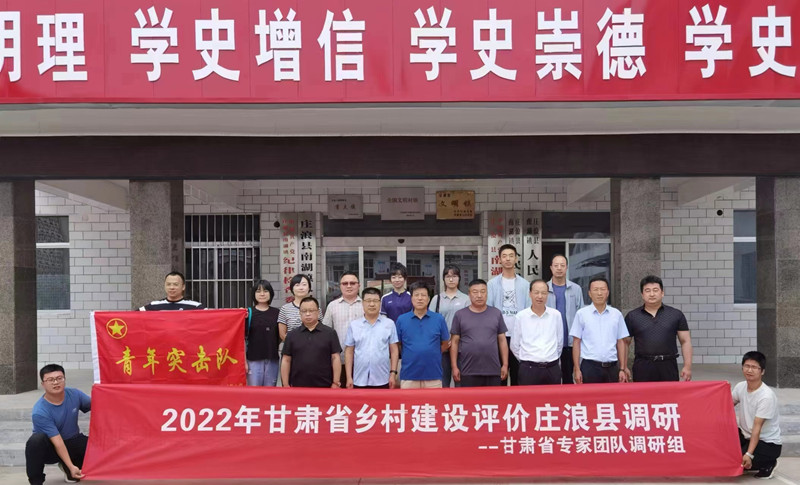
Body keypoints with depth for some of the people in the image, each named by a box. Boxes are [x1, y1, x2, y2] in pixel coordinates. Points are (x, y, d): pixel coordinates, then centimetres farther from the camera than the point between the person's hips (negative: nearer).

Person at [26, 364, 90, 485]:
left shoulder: (74, 394, -13)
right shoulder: (40, 411, -25)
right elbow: (57, 442, -25)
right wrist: (71, 466, -30)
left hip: (73, 442, 4)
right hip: (51, 448, -4)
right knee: (36, 440, -36)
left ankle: (66, 467, 7)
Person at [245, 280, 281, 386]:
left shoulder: (276, 313, 7)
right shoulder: (249, 313, 0)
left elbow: (281, 336, 14)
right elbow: (243, 338, -2)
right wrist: (243, 361, -7)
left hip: (272, 359, 3)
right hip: (253, 359, -3)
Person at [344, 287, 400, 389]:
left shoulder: (389, 324, 2)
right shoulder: (353, 325, 4)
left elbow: (394, 350, 3)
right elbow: (349, 352, 6)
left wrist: (393, 373, -3)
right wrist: (349, 377, 1)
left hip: (382, 380, -1)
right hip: (360, 380, 1)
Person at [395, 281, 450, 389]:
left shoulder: (439, 319, 4)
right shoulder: (401, 320, 4)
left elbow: (445, 344, 12)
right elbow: (397, 346, 10)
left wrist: (431, 354, 6)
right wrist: (411, 355, 6)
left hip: (433, 375, 0)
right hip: (408, 375, 0)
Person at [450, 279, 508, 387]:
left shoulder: (496, 313, 8)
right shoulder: (460, 315, 4)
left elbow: (502, 340, 10)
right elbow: (454, 342, 4)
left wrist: (505, 365, 5)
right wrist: (454, 367, -1)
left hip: (493, 371, 1)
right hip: (468, 373, -1)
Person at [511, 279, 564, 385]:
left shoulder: (556, 315, 4)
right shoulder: (521, 316, -1)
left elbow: (560, 342, 14)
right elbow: (514, 345, 7)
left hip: (552, 369, 2)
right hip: (529, 369, -2)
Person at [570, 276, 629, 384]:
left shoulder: (617, 314, 8)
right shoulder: (581, 314, 2)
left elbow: (620, 343, 11)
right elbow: (576, 343, 2)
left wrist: (622, 369, 6)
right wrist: (577, 369, -4)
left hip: (612, 367, 2)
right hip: (589, 367, -2)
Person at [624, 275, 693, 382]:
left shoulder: (676, 315, 8)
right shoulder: (632, 316, 8)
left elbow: (685, 341, 7)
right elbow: (625, 343, 9)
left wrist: (687, 366, -1)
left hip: (668, 366, 0)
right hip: (642, 367, 0)